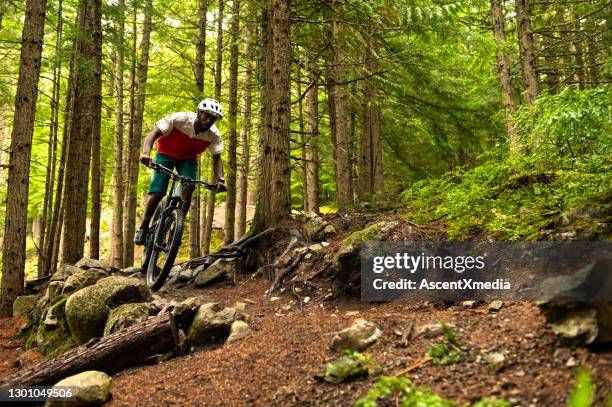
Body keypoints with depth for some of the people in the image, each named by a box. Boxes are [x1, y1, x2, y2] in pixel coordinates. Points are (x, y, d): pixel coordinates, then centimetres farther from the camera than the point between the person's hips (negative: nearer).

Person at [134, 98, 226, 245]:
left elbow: (217, 158, -17)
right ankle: (144, 227, 8)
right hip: (166, 154, -2)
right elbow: (153, 134, -32)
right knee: (157, 193, -14)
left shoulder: (214, 135, -22)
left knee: (188, 187, -25)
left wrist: (220, 179, -34)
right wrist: (146, 153, -50)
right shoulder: (179, 119, -31)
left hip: (188, 158, 2)